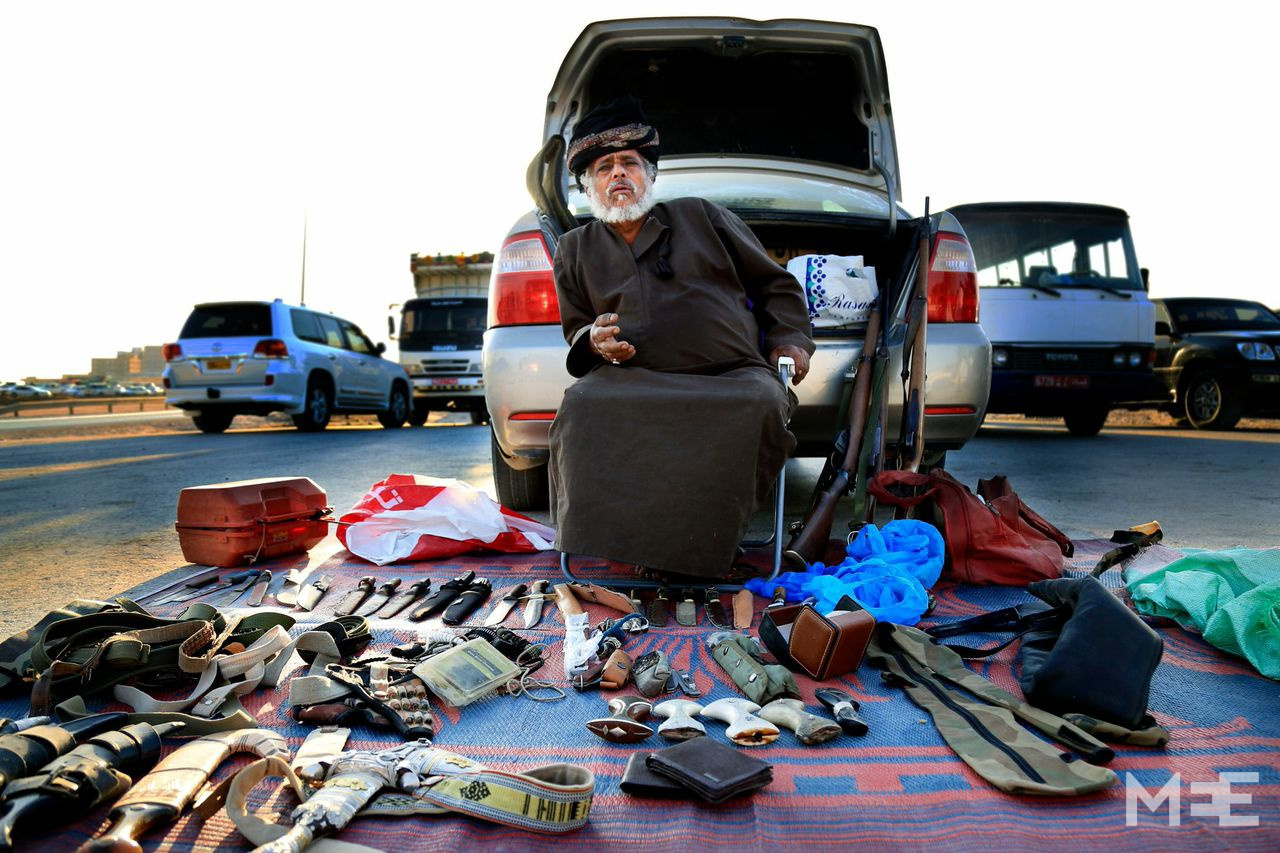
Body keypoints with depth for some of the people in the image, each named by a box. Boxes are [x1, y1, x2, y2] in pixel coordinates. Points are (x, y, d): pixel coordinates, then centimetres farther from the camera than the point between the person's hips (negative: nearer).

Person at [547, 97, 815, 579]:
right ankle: (604, 542, -25)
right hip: (634, 379, 1)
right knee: (583, 407, -32)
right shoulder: (575, 250, 21)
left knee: (763, 404, -35)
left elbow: (774, 284, 22)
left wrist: (789, 339, 6)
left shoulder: (702, 216, 18)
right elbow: (576, 332, 25)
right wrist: (594, 341, 0)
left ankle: (702, 547, -27)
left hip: (733, 374, 0)